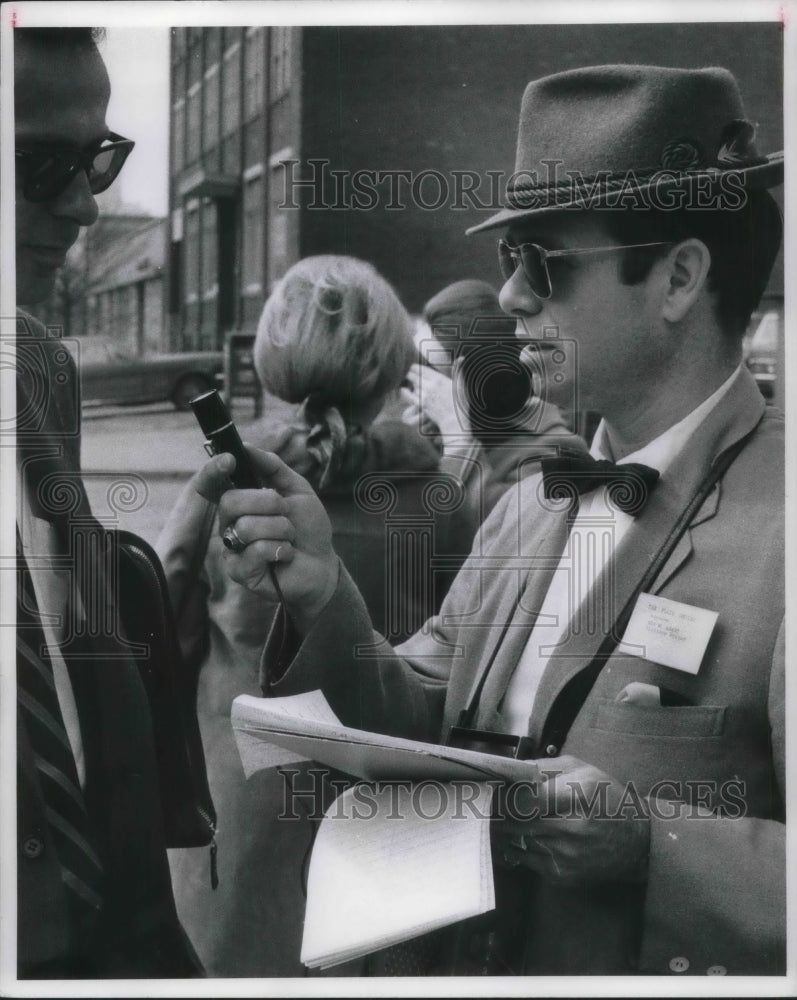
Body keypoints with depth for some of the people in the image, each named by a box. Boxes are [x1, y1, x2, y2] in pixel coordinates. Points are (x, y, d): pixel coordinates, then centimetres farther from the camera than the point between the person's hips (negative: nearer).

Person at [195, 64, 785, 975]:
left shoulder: (774, 522, -21)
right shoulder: (525, 508, 1)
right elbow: (419, 733, 1)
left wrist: (653, 844, -33)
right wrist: (323, 601, -14)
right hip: (475, 955, 6)